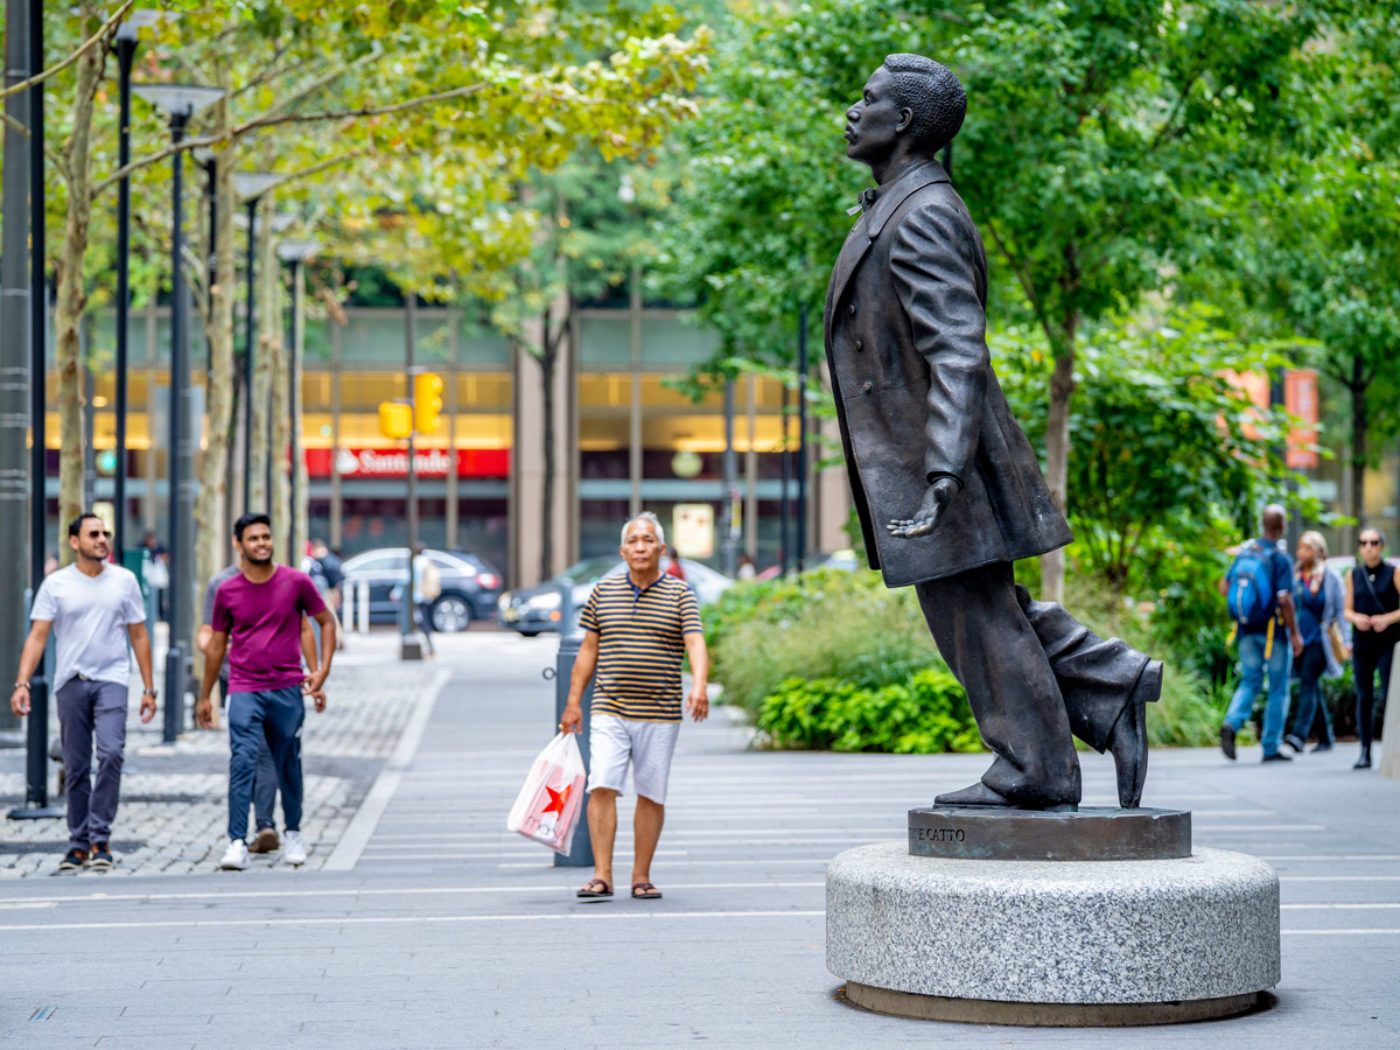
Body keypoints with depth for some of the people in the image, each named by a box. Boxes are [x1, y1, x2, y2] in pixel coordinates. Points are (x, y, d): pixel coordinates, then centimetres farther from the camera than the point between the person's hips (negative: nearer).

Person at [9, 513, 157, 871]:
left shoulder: (124, 580, 7)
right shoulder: (55, 584, 4)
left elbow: (138, 636, 12)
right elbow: (37, 637, 0)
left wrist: (149, 689, 9)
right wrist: (22, 683, -12)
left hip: (111, 679, 0)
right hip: (71, 682, 1)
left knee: (111, 752, -19)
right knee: (76, 767, 4)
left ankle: (100, 838, -14)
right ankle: (79, 844, 14)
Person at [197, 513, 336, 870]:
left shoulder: (296, 582, -1)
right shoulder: (227, 591, 2)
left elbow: (326, 622, 11)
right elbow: (217, 643, 13)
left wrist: (323, 670, -1)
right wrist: (205, 696, 16)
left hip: (287, 690, 1)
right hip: (244, 690, -1)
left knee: (288, 766, 11)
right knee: (242, 762, -13)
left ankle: (293, 834, 30)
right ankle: (237, 843, -17)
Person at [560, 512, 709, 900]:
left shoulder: (679, 594, 1)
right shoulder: (604, 591, 7)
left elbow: (696, 643, -11)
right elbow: (588, 648, 13)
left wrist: (699, 686, -29)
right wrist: (573, 701, 9)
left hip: (659, 715, -1)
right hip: (609, 711, 1)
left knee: (651, 795, 4)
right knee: (602, 787, -11)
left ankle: (641, 876, 13)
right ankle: (601, 875, -11)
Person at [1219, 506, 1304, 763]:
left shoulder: (1244, 552, 3)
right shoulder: (1280, 559, -15)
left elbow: (1224, 587, 9)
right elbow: (1285, 599, -21)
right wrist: (1295, 634, -13)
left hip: (1246, 631, 5)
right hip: (1273, 630, -5)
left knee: (1249, 681, 14)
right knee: (1278, 688, 7)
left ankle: (1231, 723, -13)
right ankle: (1271, 748, 9)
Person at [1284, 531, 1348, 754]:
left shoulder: (1331, 578, 1)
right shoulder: (1294, 577, 9)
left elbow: (1341, 611, 1)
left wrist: (1344, 642, -3)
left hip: (1320, 640, -4)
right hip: (1299, 639, 4)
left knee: (1308, 682, -18)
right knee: (1312, 688, 8)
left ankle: (1299, 735, -28)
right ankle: (1325, 738, 18)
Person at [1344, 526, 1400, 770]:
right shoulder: (1353, 575, 9)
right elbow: (1347, 610, 11)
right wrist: (1356, 618, -10)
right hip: (1362, 643, 3)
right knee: (1364, 697, 3)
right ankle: (1365, 751, 6)